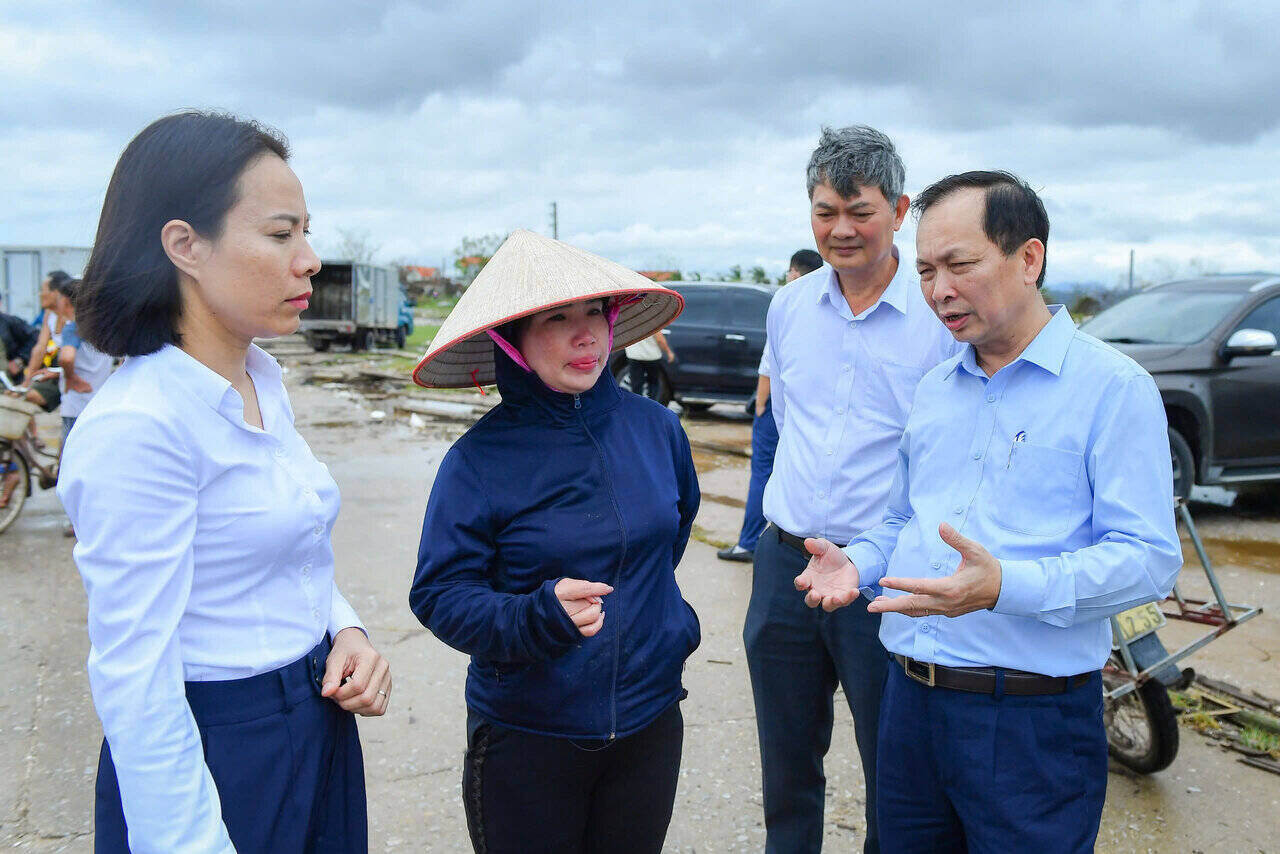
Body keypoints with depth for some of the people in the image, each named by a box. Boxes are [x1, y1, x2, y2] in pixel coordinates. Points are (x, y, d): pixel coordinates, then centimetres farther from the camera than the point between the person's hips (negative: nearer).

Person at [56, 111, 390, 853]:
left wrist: (345, 631, -3)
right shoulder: (137, 428, -24)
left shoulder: (263, 381, 3)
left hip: (317, 727, 8)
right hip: (219, 759, -8)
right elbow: (135, 684, -23)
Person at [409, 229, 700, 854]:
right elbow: (439, 595, -15)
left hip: (650, 723, 4)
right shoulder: (480, 459, -15)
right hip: (525, 738, -3)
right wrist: (540, 615, -30)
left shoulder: (655, 427, -3)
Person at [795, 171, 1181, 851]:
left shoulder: (1113, 386, -9)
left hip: (1032, 721, -6)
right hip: (909, 698, 6)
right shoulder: (933, 389, 13)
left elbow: (1150, 558, -15)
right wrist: (859, 561, 0)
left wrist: (1006, 586, -28)